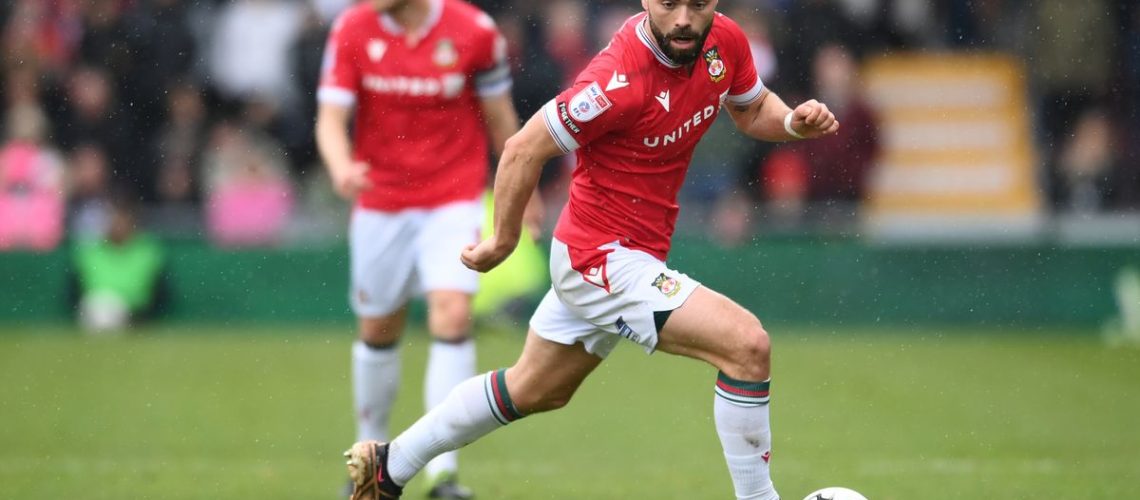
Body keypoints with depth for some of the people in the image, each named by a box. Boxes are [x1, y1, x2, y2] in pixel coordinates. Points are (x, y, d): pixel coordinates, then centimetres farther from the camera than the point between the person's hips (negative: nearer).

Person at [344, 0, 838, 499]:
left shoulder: (725, 42, -6)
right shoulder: (619, 79, -28)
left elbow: (753, 110, 15)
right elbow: (524, 149, -18)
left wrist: (795, 121, -8)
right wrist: (503, 241, -5)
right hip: (605, 259, -9)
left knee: (533, 391, 25)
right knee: (747, 344, -20)